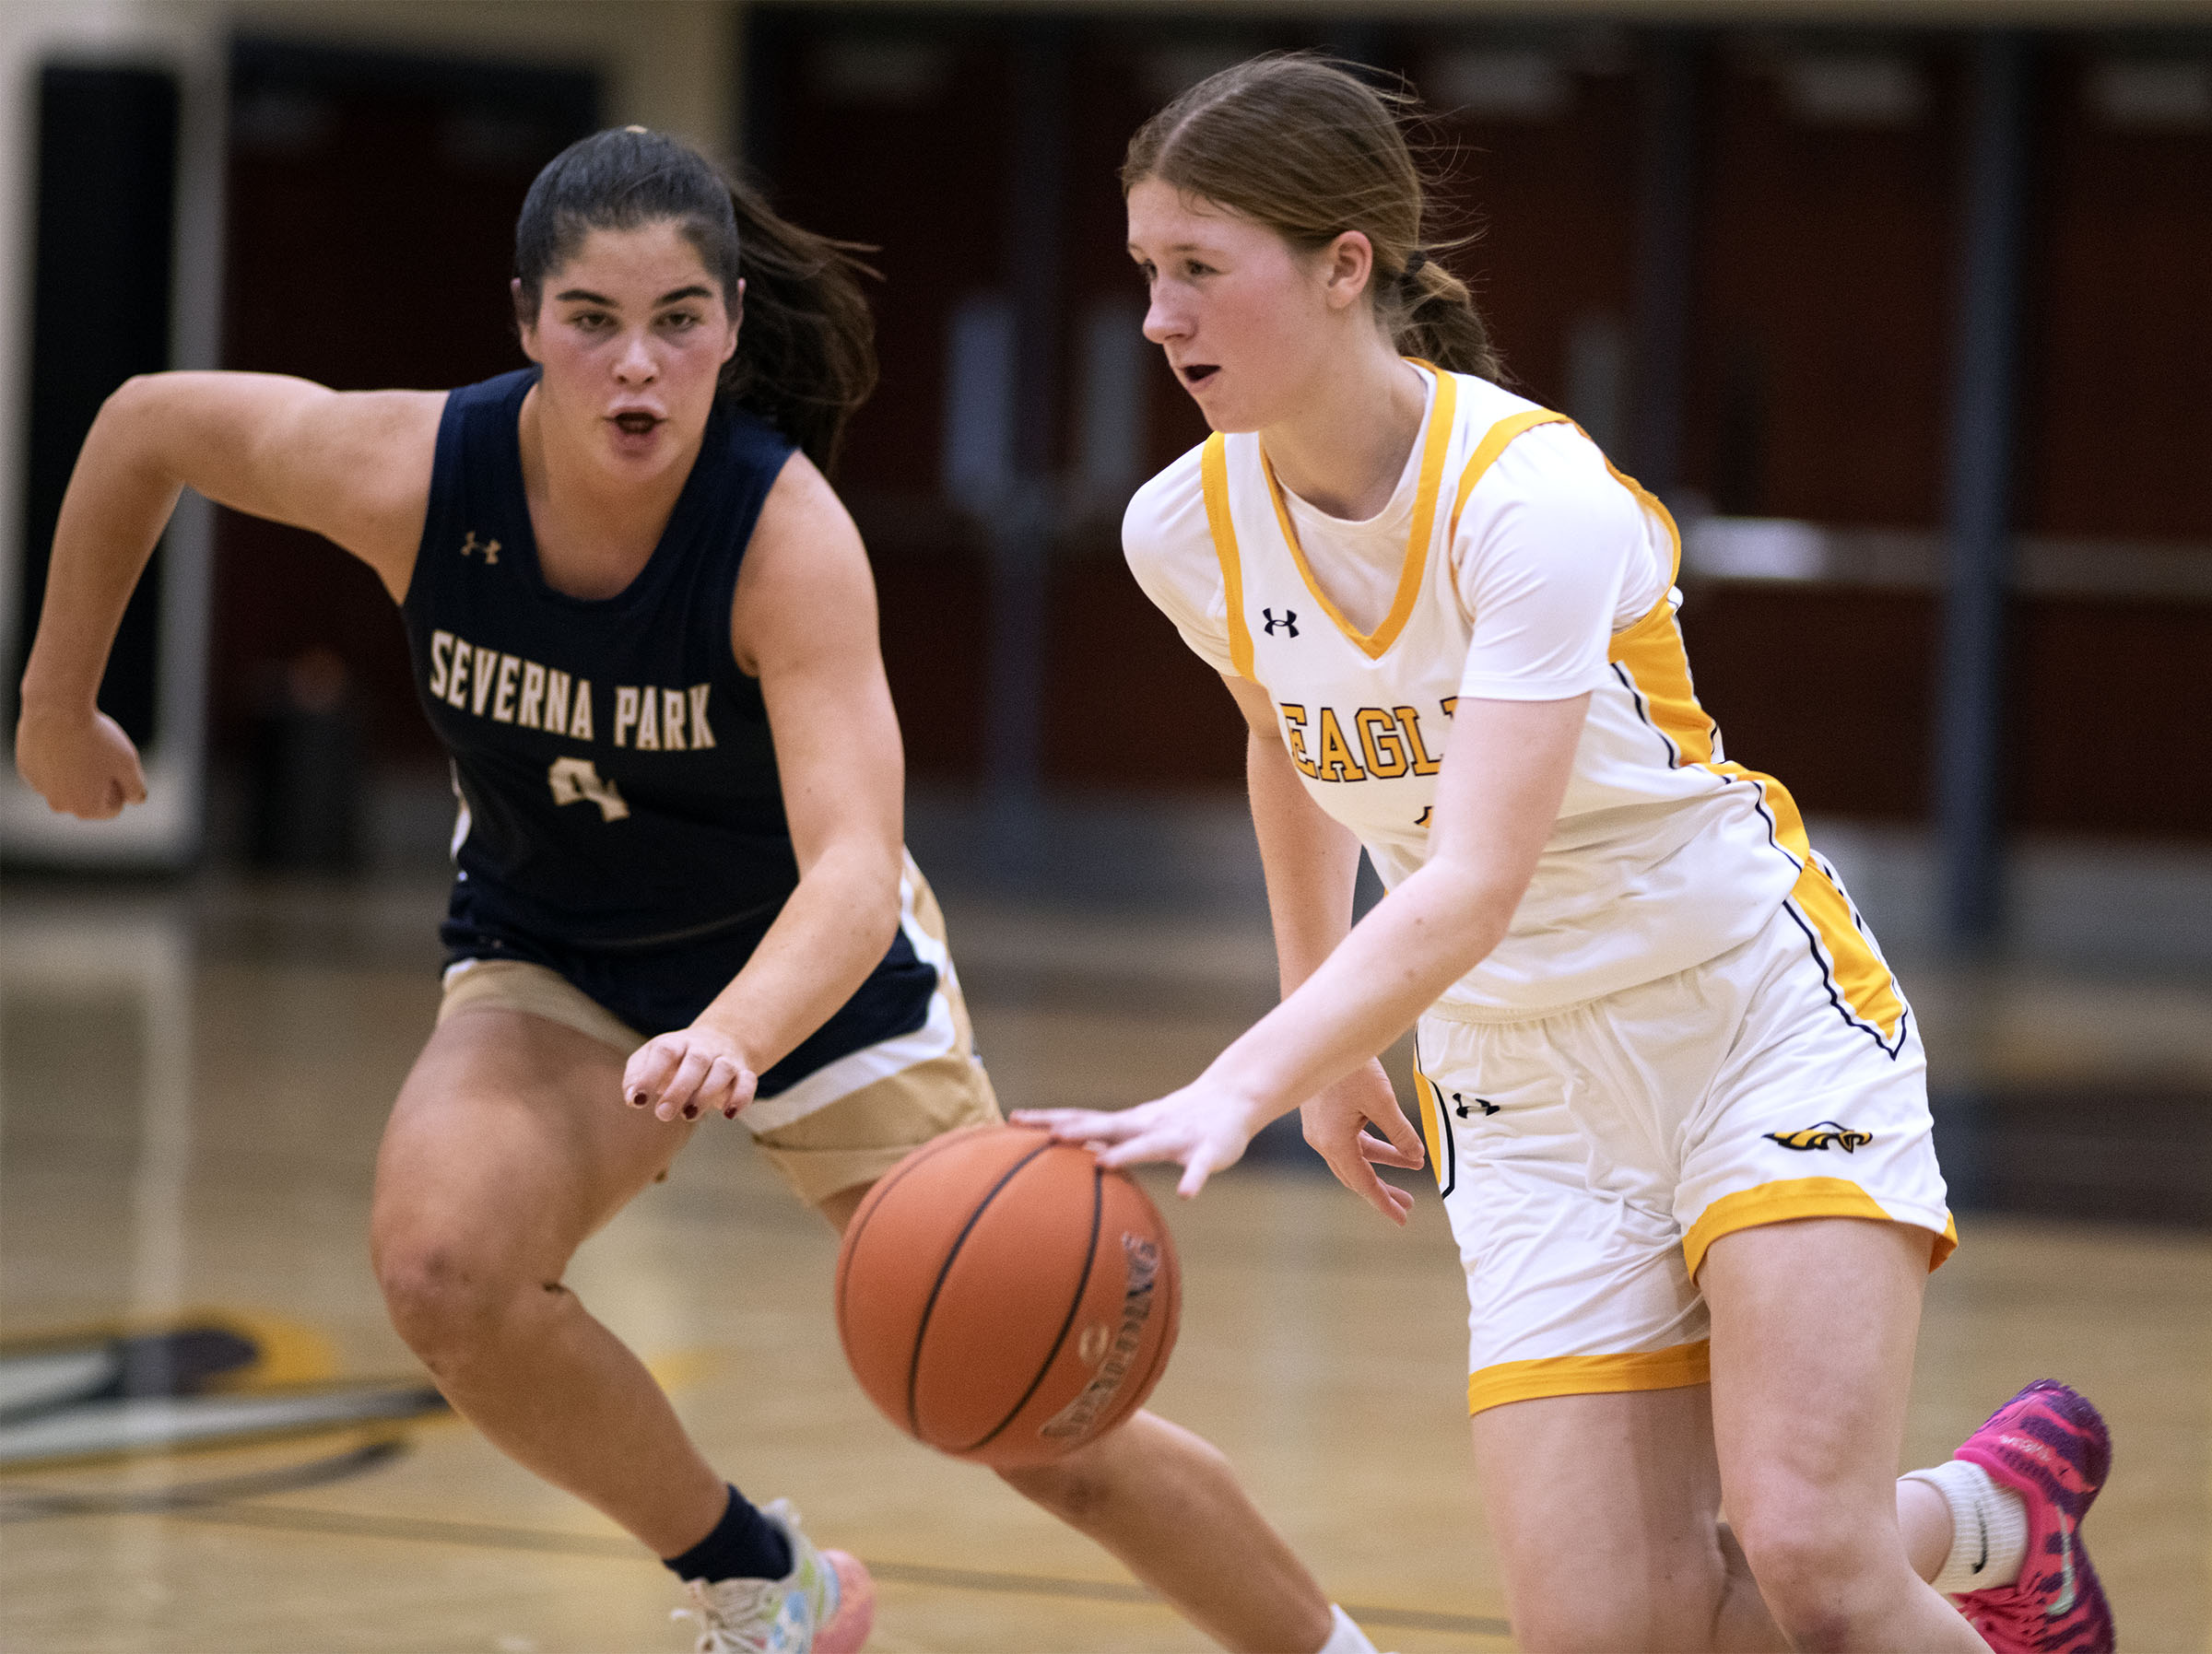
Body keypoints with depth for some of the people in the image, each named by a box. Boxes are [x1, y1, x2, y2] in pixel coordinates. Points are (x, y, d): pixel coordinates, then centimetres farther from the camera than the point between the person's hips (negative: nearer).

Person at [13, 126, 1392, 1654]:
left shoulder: (789, 533, -33)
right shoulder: (411, 471, -24)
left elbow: (855, 866, -44)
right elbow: (146, 426, -5)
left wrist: (727, 1041, -63)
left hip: (810, 955, -2)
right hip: (550, 956, 2)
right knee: (443, 1270, -28)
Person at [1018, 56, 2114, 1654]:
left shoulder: (1535, 493, -25)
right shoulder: (1187, 531, -5)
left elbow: (1471, 887, -36)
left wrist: (1235, 1090, -48)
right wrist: (1325, 1042, 24)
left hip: (1760, 1005, -5)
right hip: (1526, 1080, 5)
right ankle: (1989, 1511, 19)